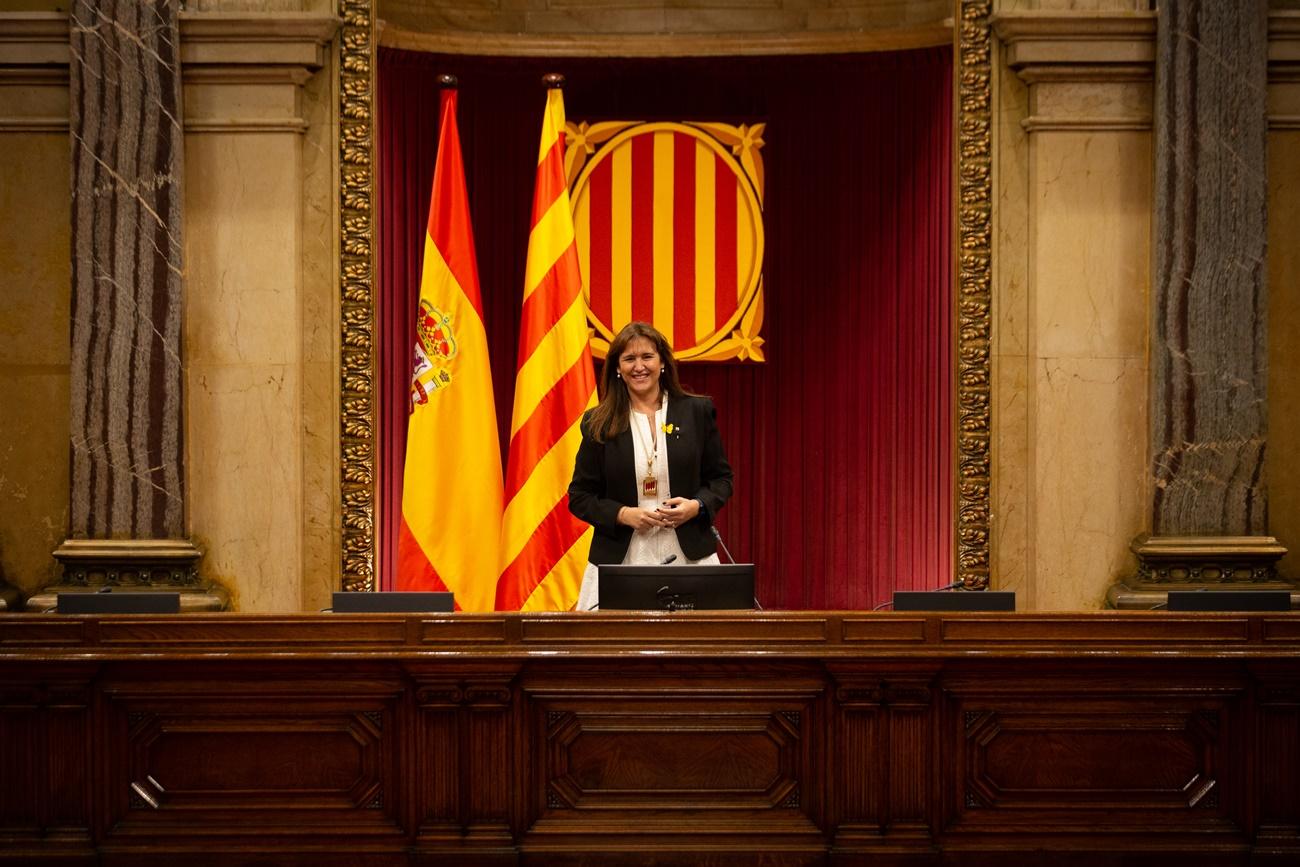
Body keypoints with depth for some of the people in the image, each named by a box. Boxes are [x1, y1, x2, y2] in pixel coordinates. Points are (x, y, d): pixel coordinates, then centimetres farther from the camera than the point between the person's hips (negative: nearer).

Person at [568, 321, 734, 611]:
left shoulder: (698, 411, 6)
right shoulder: (598, 423, 4)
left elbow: (721, 477, 12)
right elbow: (579, 496, 6)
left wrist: (697, 506, -9)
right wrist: (623, 514, -11)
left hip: (689, 556, 1)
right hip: (620, 561, 0)